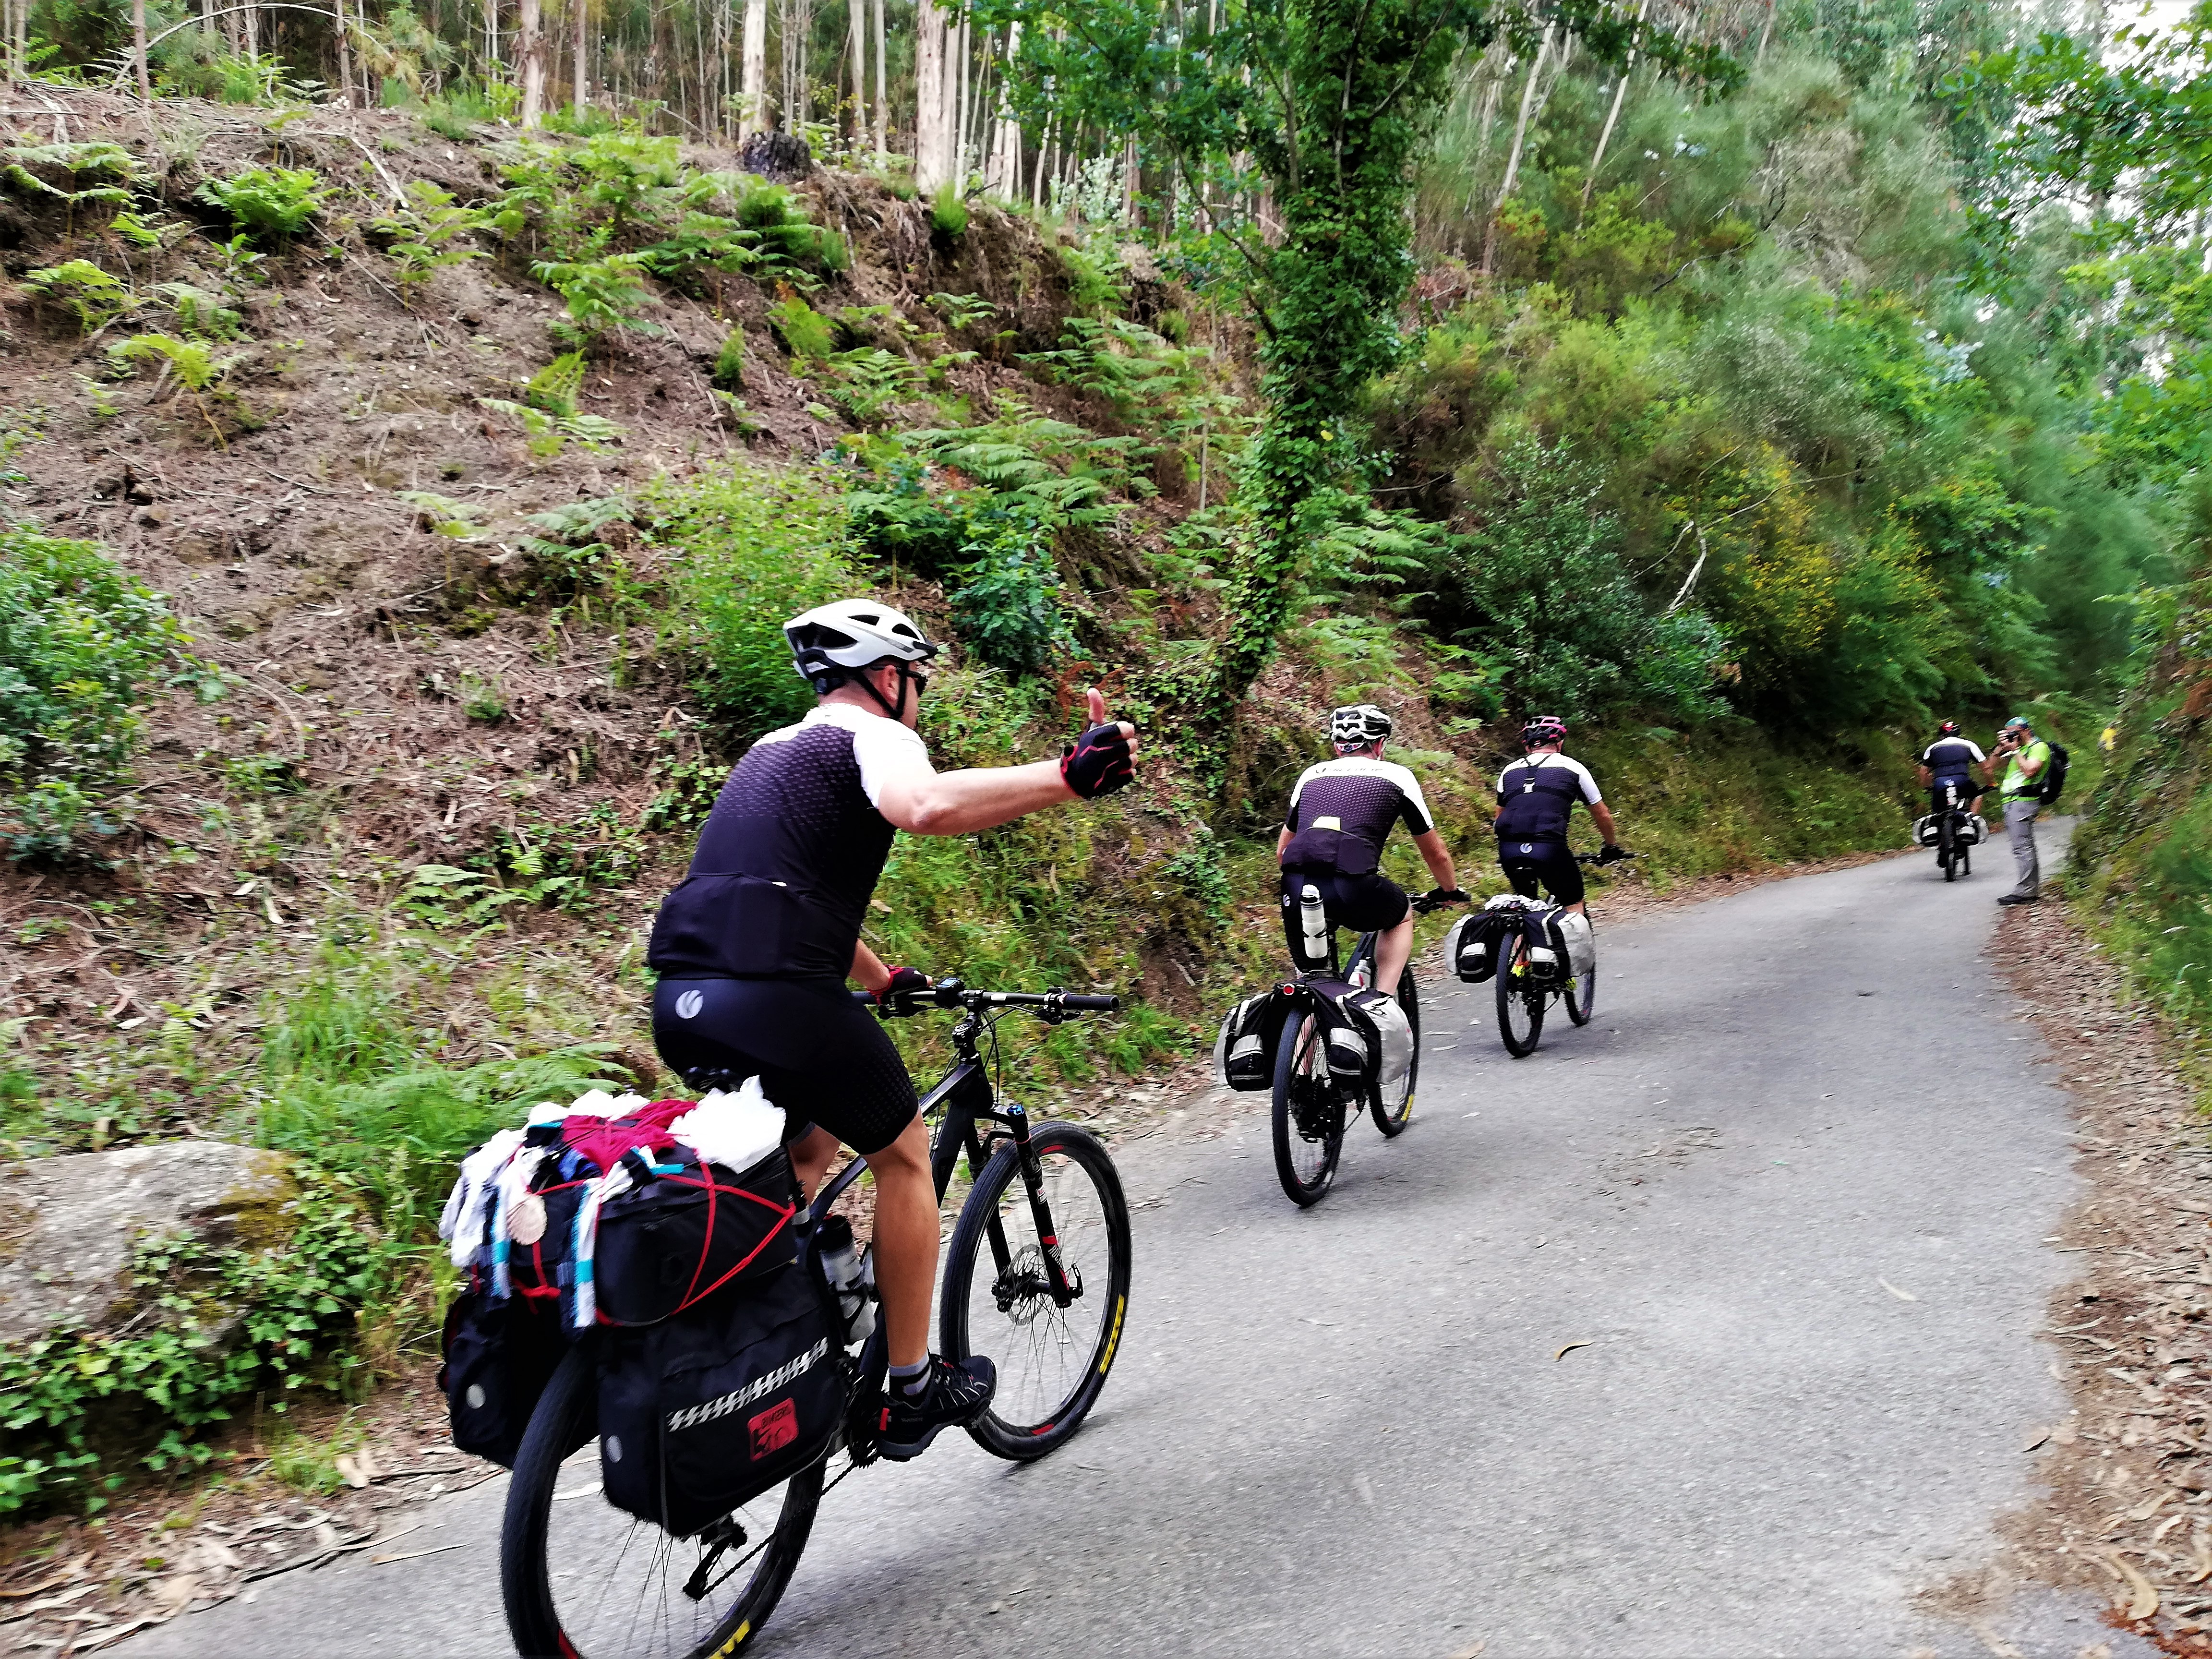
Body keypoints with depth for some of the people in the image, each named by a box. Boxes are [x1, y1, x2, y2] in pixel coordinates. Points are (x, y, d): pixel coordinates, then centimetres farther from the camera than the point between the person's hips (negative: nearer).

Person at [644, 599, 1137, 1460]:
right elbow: (927, 806, -26)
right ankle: (912, 1391, 20)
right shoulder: (875, 739, 1)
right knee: (903, 1154, 13)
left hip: (683, 1002, 8)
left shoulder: (772, 751, 28)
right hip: (776, 999, -8)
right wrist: (1068, 775, -31)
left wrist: (887, 979, 46)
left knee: (809, 1148, 30)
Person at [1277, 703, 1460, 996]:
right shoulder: (1396, 775, 19)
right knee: (1402, 916, 30)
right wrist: (1450, 891, 46)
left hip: (1295, 888, 3)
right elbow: (1436, 853, 28)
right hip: (1352, 887, -3)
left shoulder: (1311, 775, 27)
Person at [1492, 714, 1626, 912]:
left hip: (1508, 852, 3)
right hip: (1550, 849, -3)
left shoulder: (1509, 771, 22)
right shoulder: (1573, 768, 16)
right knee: (1574, 905, 15)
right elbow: (1602, 815, 24)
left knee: (1525, 903, 26)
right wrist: (1612, 847, 40)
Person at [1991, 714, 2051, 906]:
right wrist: (2001, 748, 8)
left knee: (2022, 847, -13)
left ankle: (2025, 891, -16)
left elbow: (2030, 770, -18)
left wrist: (2014, 750, -10)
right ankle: (2033, 889, 15)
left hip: (2023, 801, -9)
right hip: (2010, 802, 9)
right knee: (2025, 847, 11)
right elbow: (1991, 766, 21)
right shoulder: (2014, 748, 23)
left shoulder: (2039, 747, -2)